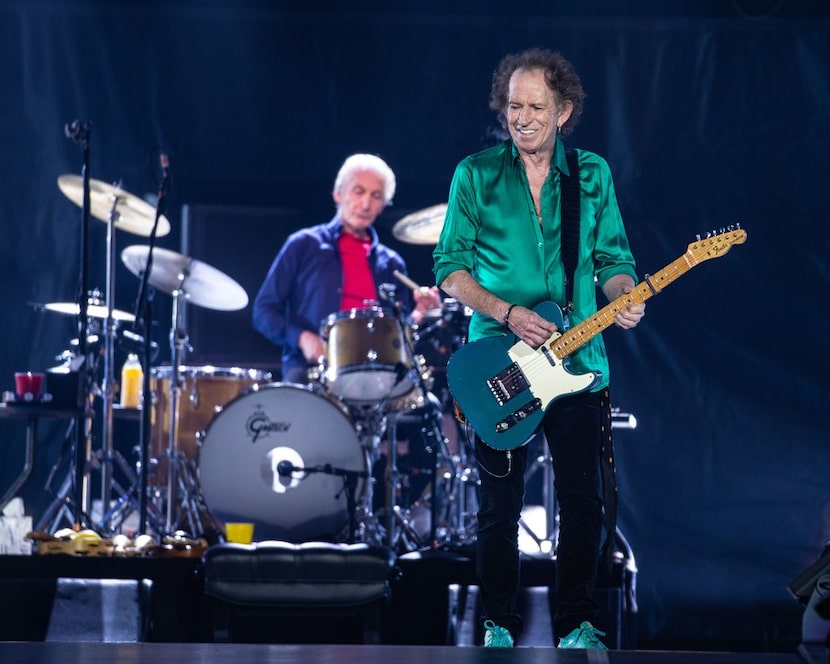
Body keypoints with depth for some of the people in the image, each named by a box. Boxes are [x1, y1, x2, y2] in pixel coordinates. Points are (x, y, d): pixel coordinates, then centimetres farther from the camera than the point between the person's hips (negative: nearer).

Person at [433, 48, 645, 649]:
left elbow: (612, 259, 11)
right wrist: (506, 313, -14)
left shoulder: (593, 175, 7)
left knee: (589, 502, 2)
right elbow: (450, 268, 0)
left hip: (579, 366, 2)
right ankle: (499, 622, 16)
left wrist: (625, 295, -11)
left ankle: (577, 621, 16)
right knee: (500, 506, 2)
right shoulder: (475, 175, 0)